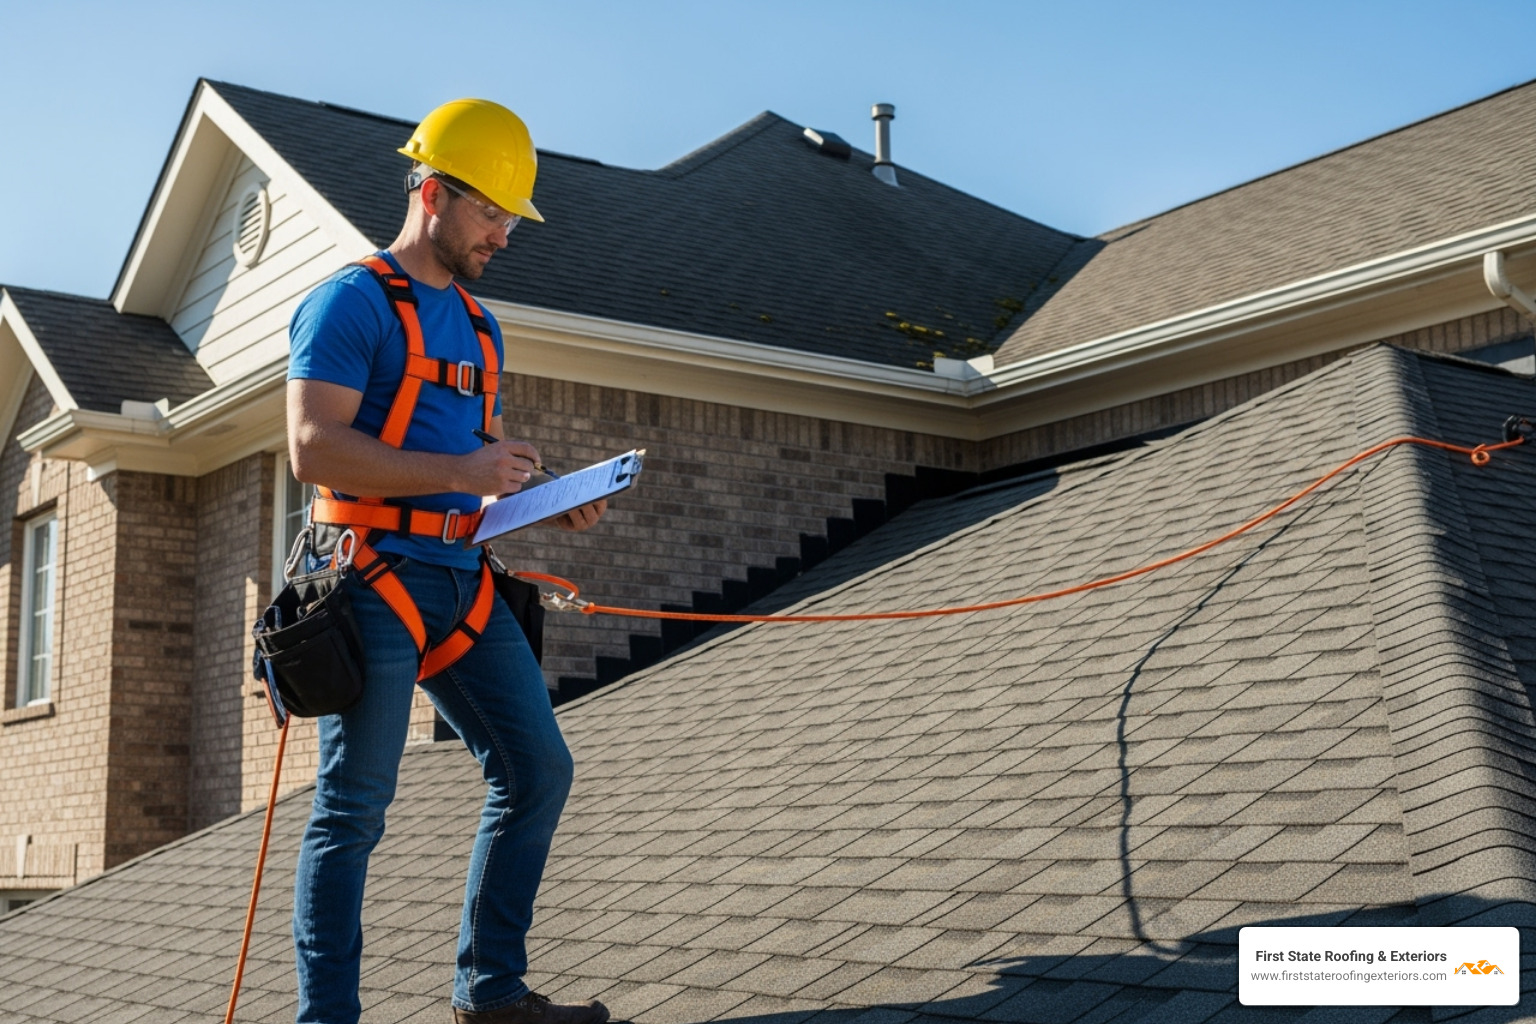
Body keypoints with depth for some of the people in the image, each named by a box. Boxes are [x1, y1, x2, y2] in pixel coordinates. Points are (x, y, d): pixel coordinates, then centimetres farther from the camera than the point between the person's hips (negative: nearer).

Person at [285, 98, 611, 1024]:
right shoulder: (353, 302, -6)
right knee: (355, 809, -4)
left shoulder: (479, 328, 20)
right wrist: (461, 472, -20)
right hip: (375, 580, -8)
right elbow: (314, 446, -17)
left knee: (539, 773, 8)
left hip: (462, 582, 8)